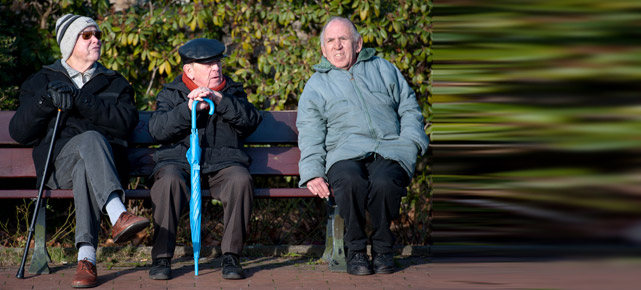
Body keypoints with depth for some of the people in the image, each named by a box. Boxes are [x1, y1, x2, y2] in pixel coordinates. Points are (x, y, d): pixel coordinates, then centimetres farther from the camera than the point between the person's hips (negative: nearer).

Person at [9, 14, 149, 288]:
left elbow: (126, 122, 1)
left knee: (85, 169, -38)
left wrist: (80, 99, -8)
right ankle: (118, 215, -57)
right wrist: (45, 101, -7)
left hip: (104, 159, 1)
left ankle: (86, 258, -51)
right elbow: (18, 132, 10)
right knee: (91, 138, -36)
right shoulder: (42, 81, 23)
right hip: (59, 160, -1)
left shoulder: (114, 83, 24)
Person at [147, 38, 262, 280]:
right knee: (168, 180, -34)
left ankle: (231, 256, -21)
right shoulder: (171, 94, 15)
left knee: (241, 179, -32)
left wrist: (222, 102, -13)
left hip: (222, 162, 1)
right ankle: (161, 257, -23)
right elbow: (156, 130, -3)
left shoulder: (232, 92, 19)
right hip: (179, 159, -1)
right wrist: (188, 108, -16)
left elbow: (251, 121, 0)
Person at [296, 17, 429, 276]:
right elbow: (310, 135, 9)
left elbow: (409, 108, 22)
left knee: (384, 182, -36)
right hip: (345, 153, 0)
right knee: (350, 181, -38)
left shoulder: (383, 69, 24)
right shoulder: (316, 85, 19)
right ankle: (355, 251, -18)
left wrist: (408, 142, 2)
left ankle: (382, 249, -12)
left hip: (389, 150, 1)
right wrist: (312, 174, -7)